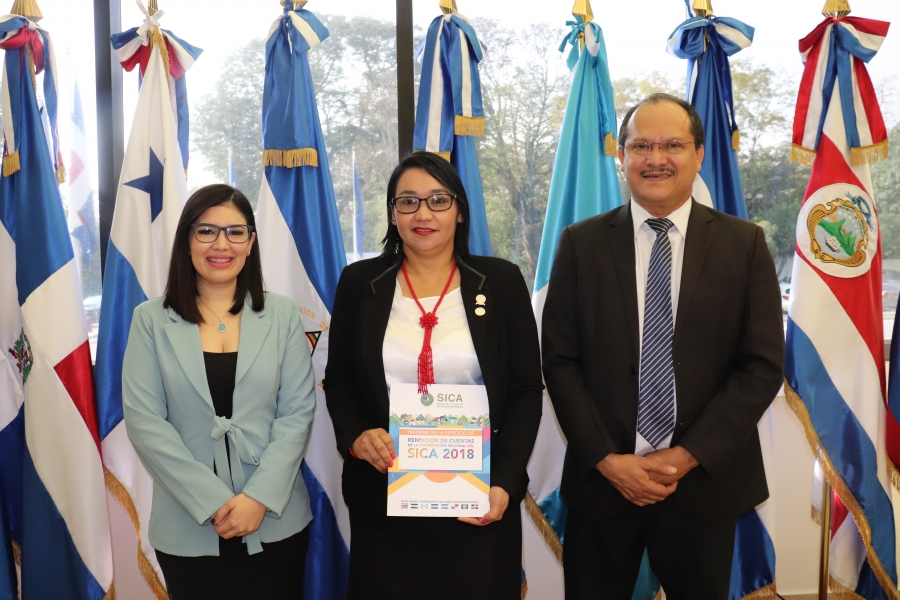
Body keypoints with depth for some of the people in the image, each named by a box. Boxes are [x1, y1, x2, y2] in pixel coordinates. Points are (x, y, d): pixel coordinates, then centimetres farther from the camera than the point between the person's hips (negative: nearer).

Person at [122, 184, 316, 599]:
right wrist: (211, 501, -13)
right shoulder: (151, 319, -1)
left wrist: (260, 496, -13)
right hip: (188, 526, 0)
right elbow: (143, 420, -7)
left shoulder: (282, 314, 1)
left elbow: (298, 411, -3)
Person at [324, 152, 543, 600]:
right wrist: (354, 437, -11)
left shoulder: (500, 281, -1)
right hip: (383, 495, 1)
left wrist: (505, 482, -9)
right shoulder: (360, 282, 3)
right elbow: (338, 381, 8)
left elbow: (526, 389, 0)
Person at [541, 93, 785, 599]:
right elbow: (560, 361, -2)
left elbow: (764, 365, -4)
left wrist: (690, 456, -10)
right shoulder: (581, 243, 0)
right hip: (602, 480, 0)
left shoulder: (744, 244, 0)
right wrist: (607, 459, -10)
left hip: (705, 482, 0)